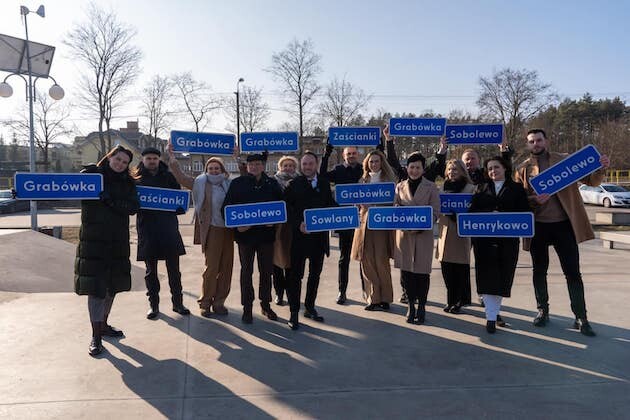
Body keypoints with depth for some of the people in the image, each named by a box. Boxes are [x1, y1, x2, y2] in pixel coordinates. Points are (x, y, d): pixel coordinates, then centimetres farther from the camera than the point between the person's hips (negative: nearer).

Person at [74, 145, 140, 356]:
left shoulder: (128, 182, 7)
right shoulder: (91, 174, -2)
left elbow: (133, 207, -6)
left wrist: (110, 200, -20)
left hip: (118, 241, 5)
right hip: (93, 240, -5)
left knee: (112, 285, 14)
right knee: (95, 287, -6)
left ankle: (103, 325, 31)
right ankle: (95, 336, 1)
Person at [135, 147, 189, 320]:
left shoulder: (168, 177, 9)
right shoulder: (137, 178, 6)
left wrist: (179, 207, -8)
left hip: (169, 227, 1)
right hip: (147, 229, -1)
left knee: (174, 269, 4)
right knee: (151, 270, 8)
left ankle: (177, 302, 15)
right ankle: (153, 304, 18)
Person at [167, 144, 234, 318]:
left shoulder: (230, 184, 10)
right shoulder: (200, 183, 4)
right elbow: (181, 177, -2)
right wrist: (172, 157, -9)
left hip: (228, 229, 3)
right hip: (211, 230, -3)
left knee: (226, 267, 6)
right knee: (211, 267, -2)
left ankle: (219, 302, 18)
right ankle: (205, 303, 11)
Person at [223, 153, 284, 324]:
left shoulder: (272, 184, 4)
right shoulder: (238, 183, -2)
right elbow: (227, 206, -3)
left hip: (266, 233, 2)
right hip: (245, 233, -2)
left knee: (267, 271, 11)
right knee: (246, 271, 7)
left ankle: (266, 305, 27)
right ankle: (247, 308, 17)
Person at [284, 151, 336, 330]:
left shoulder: (324, 183, 8)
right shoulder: (293, 184, -3)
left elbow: (330, 205, 9)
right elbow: (287, 209, -8)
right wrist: (298, 224, -20)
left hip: (319, 235, 4)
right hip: (299, 235, -4)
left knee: (315, 273, 15)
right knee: (296, 275, 1)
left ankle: (310, 307, 30)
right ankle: (294, 313, 10)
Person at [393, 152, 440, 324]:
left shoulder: (431, 187, 2)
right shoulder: (400, 186, 11)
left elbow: (435, 212, -2)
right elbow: (395, 206, 11)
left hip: (423, 234, -2)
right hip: (404, 233, 3)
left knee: (422, 271, 1)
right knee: (406, 271, 6)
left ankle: (421, 307, 16)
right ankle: (411, 305, 20)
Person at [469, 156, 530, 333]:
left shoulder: (516, 188, 9)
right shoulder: (481, 188, 12)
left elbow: (524, 212, 2)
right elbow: (472, 211, 5)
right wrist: (488, 214, -13)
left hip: (508, 238, 0)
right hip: (484, 238, 0)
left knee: (502, 275, 2)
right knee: (488, 276, -5)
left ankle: (494, 308, 20)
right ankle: (491, 317, -1)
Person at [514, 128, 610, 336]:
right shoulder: (522, 169, 5)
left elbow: (591, 180, 3)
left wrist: (601, 168, -18)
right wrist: (535, 199, -18)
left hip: (563, 224, -1)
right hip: (537, 226, 1)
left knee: (573, 272, 1)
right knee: (539, 271, 12)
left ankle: (581, 318, 9)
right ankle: (543, 311, 27)